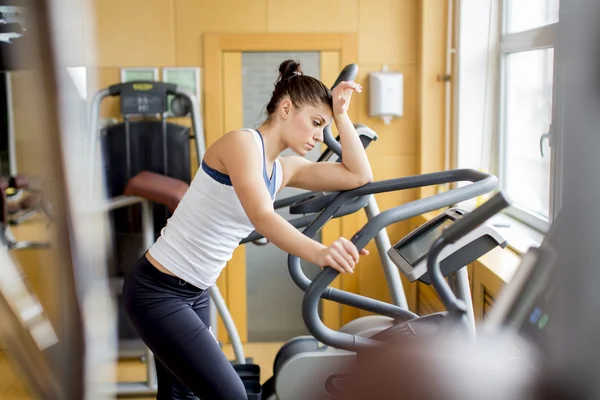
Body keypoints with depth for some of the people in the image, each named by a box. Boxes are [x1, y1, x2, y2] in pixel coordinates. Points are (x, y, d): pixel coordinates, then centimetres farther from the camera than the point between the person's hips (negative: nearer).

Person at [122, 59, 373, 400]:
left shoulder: (284, 169, 7)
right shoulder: (242, 143, -18)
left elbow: (360, 177, 5)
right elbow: (262, 217, -35)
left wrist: (341, 115, 0)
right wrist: (319, 253, -50)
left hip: (196, 293, 9)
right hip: (157, 289, -9)